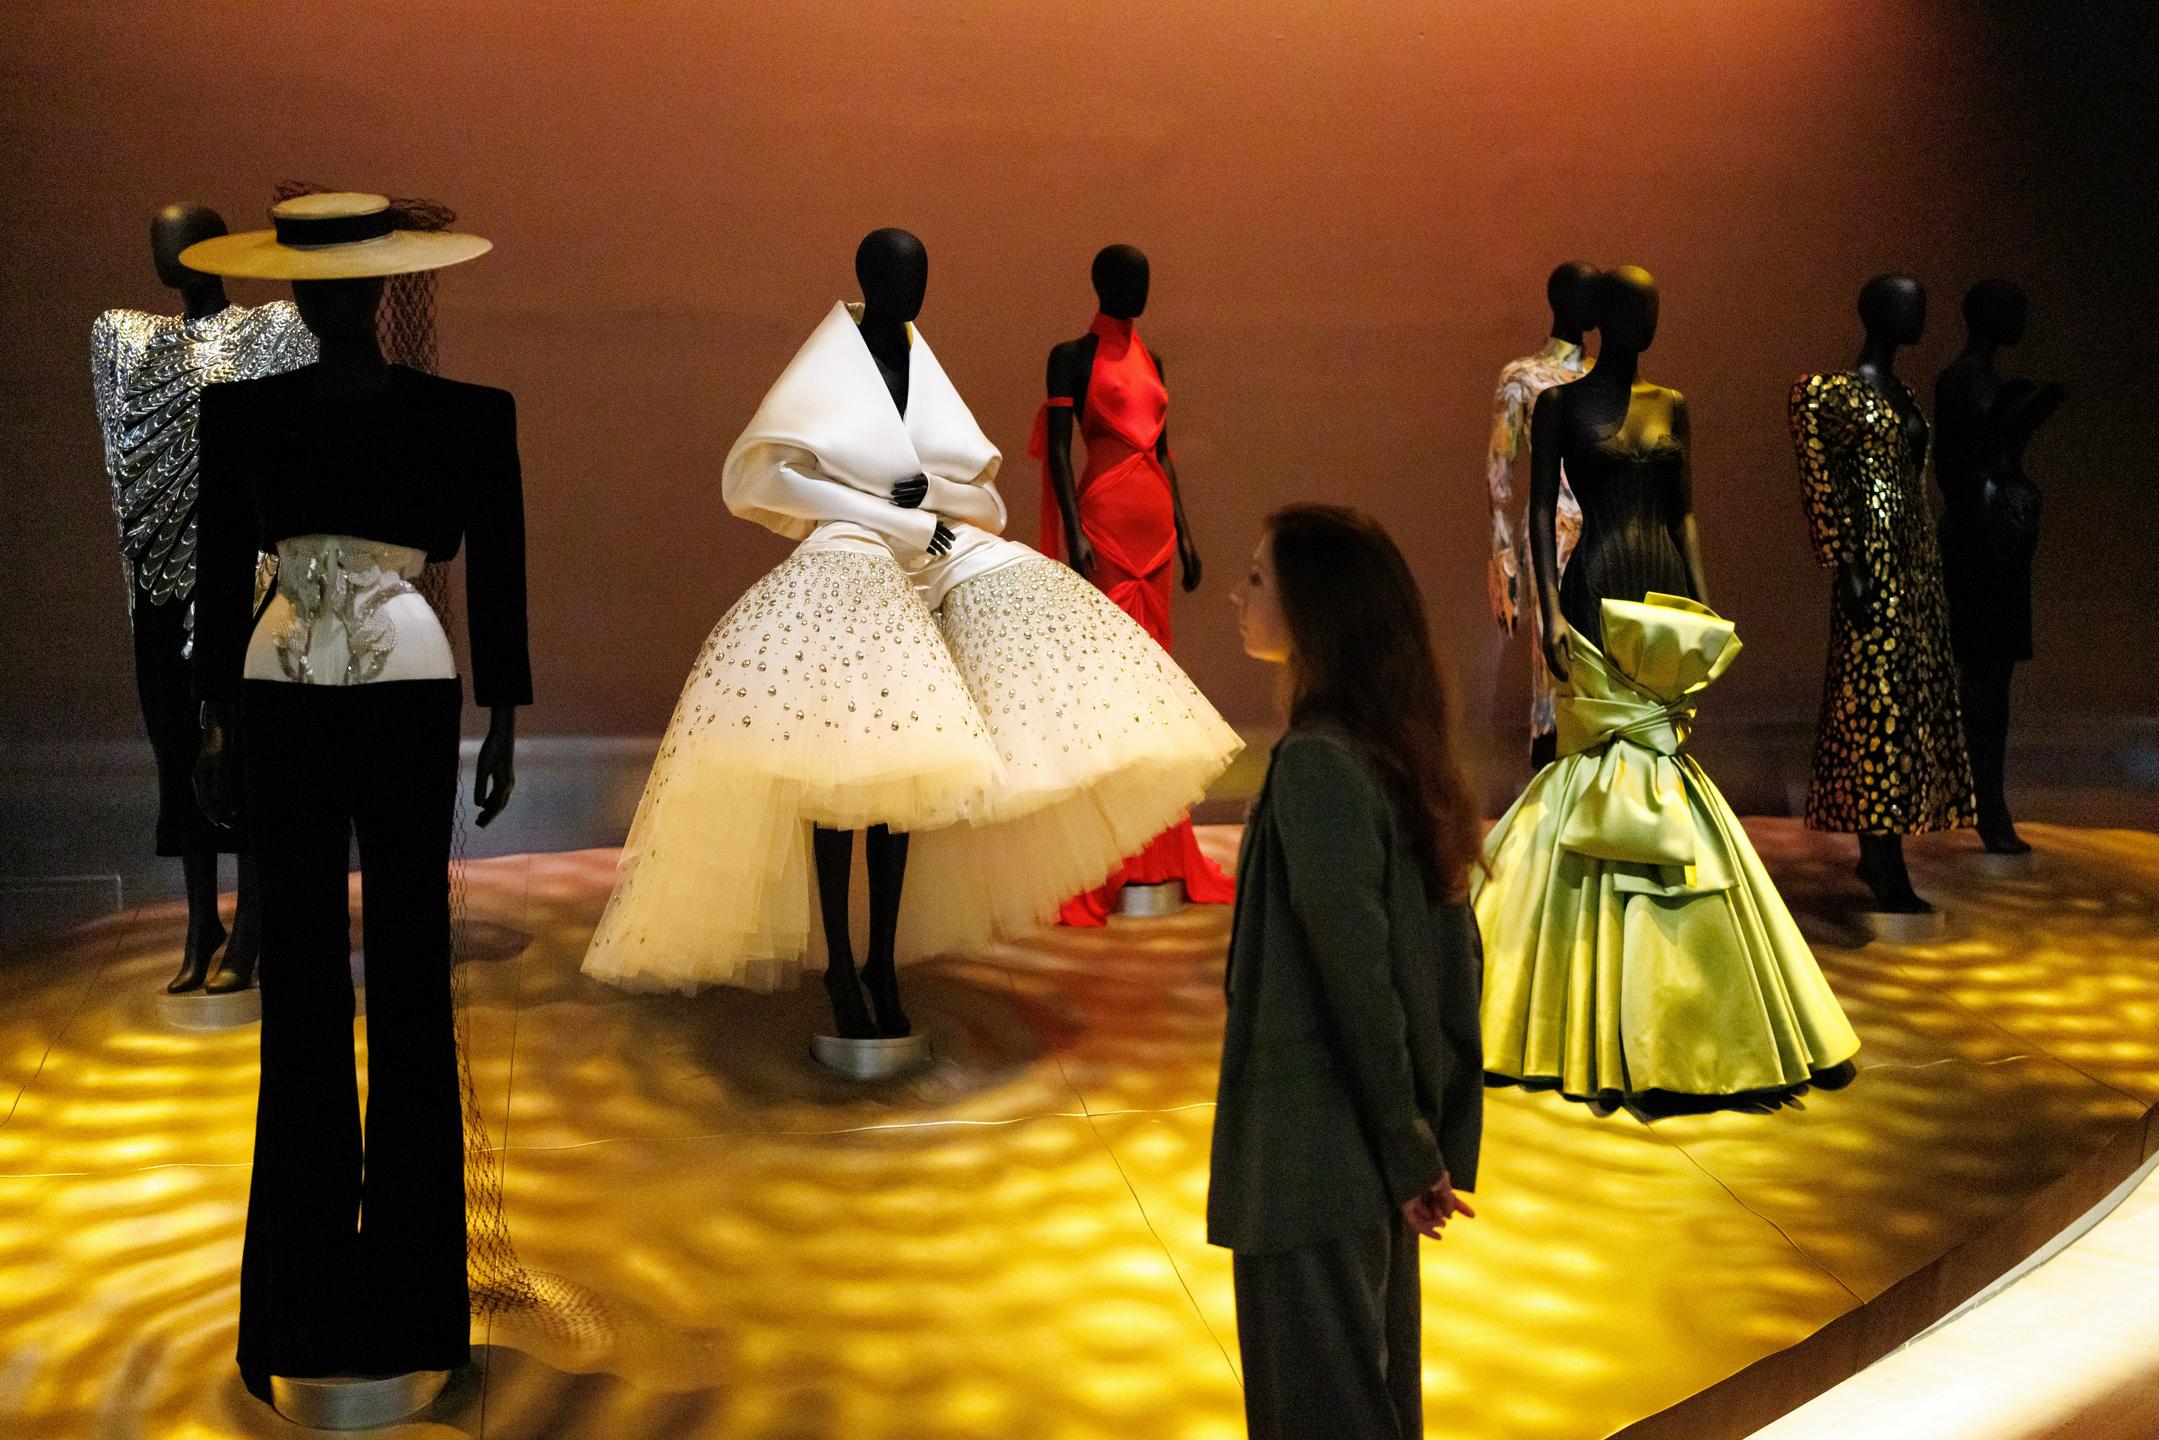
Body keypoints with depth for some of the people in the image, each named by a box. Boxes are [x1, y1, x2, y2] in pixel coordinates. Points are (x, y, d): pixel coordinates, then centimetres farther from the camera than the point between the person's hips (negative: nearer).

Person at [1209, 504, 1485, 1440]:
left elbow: (1353, 970, -20)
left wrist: (1407, 1150, -10)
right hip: (1370, 1149, 9)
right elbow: (1455, 956, 9)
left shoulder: (1315, 762, -19)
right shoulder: (1400, 751, 7)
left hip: (1312, 1157, -8)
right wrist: (1441, 1136, 12)